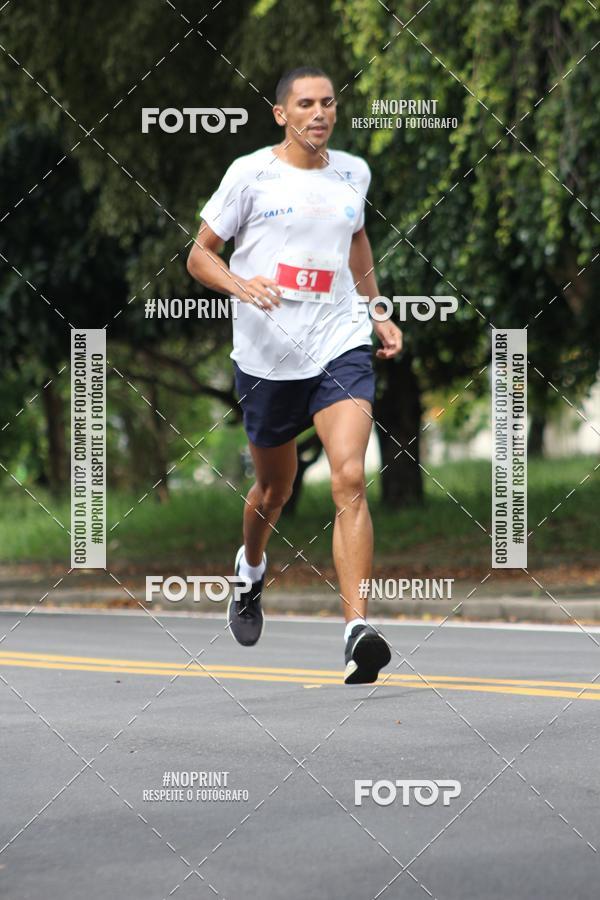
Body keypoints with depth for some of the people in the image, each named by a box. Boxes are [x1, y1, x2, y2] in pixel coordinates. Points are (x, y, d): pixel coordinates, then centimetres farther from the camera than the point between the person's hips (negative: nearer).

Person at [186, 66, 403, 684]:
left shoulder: (353, 173, 8)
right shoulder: (251, 173, -4)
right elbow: (199, 255, 0)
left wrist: (377, 313, 23)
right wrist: (240, 284, -20)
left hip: (340, 347, 1)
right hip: (266, 356, -1)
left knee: (350, 479, -18)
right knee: (274, 489, 16)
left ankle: (357, 631, -24)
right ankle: (251, 570, 51)